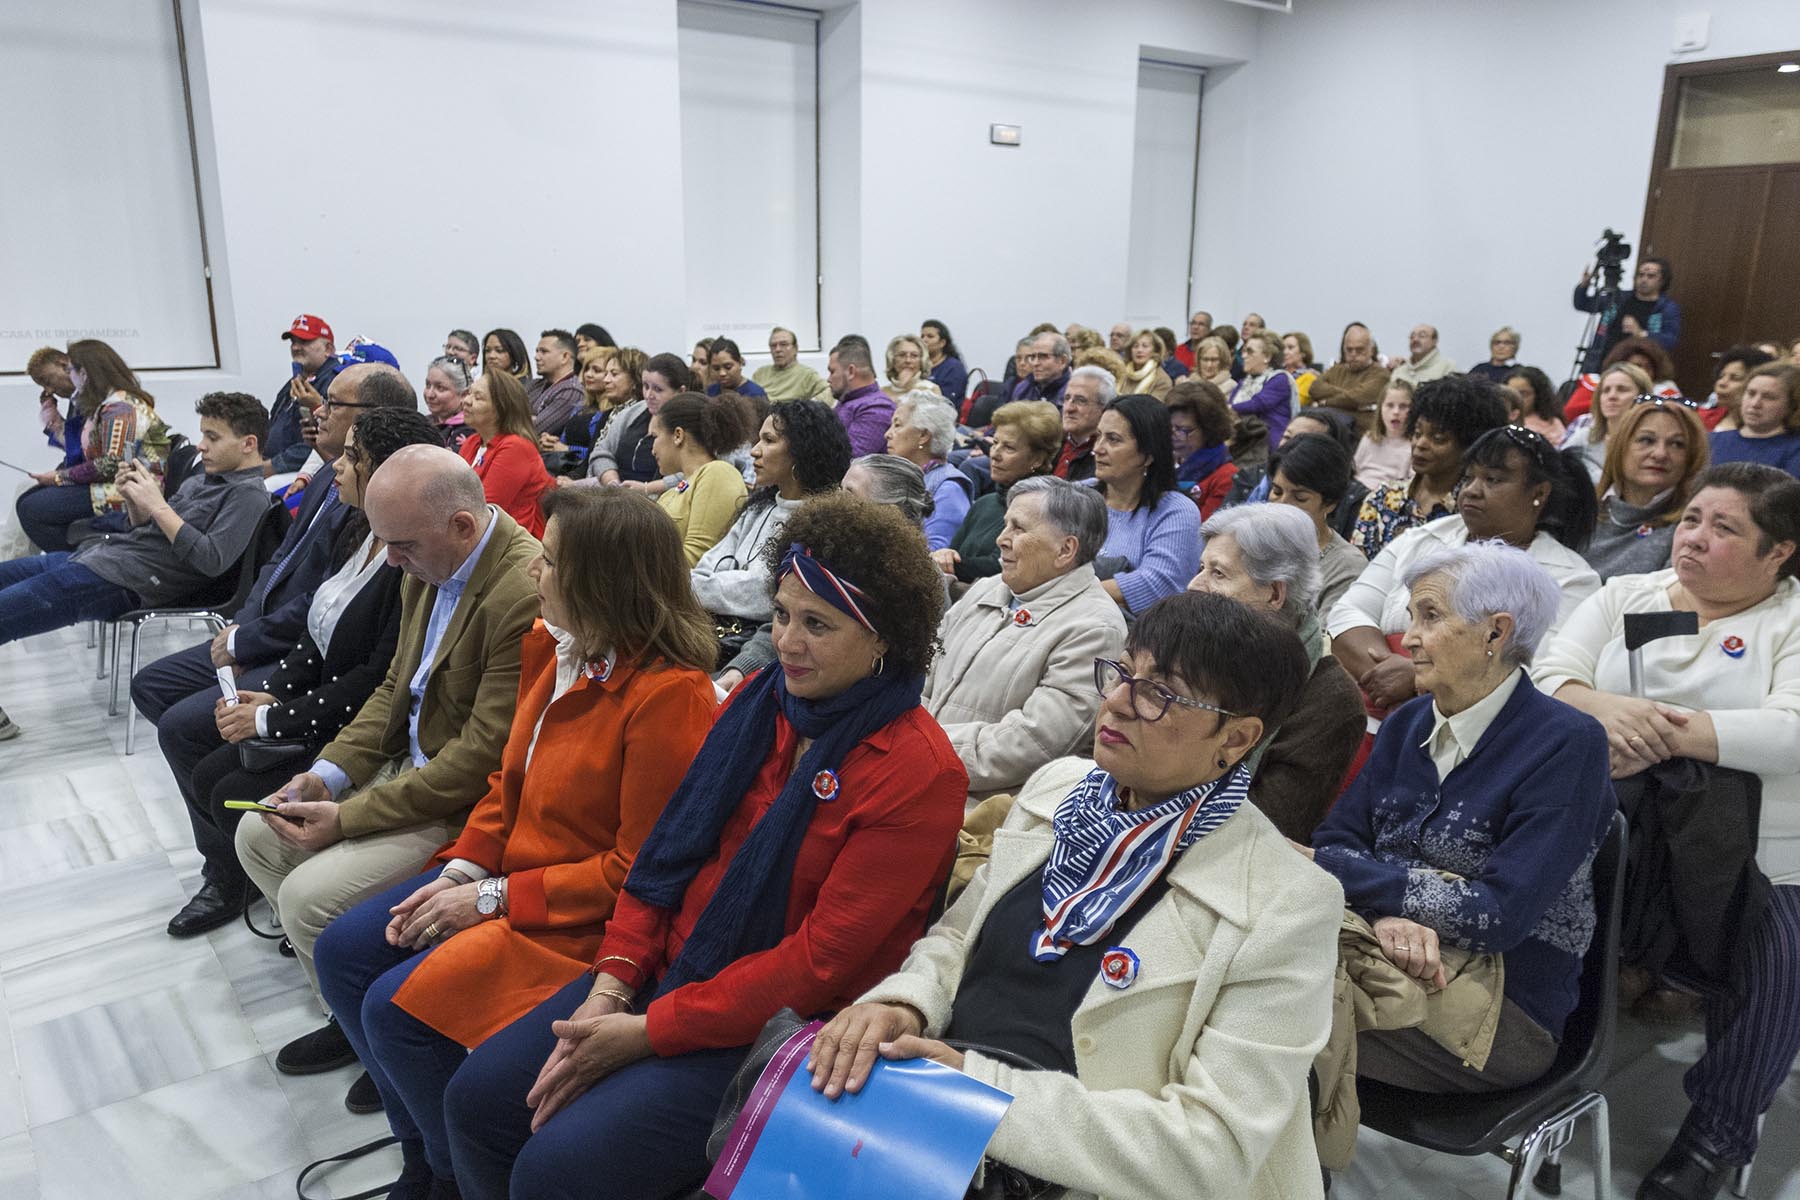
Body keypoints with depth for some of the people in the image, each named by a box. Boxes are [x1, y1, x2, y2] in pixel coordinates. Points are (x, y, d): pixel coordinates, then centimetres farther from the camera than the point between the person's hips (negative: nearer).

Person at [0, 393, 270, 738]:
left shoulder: (249, 495, -11)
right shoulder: (205, 477, 16)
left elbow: (213, 560, -23)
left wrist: (157, 506, -18)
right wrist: (134, 501, 1)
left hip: (120, 581, -10)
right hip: (93, 553, 10)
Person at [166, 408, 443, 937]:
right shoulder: (357, 531, 3)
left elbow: (378, 681, -25)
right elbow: (316, 635, 10)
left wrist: (273, 719, -18)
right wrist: (268, 693, -4)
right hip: (312, 688, 10)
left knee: (233, 793, -14)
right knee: (179, 733, 10)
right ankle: (226, 879, 23)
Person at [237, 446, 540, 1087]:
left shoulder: (527, 595, -29)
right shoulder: (429, 567, 1)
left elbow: (483, 754, -26)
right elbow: (396, 685, 14)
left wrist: (349, 818, -20)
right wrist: (331, 772, 0)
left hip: (471, 801, -10)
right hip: (412, 764, 10)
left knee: (309, 895, -16)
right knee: (259, 836, 10)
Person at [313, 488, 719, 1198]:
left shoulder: (670, 694, -25)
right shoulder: (549, 648, 1)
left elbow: (640, 868, -21)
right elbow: (509, 781, 12)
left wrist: (494, 898, -17)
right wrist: (462, 870, -3)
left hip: (581, 921, -9)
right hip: (505, 874, 9)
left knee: (395, 1007, -17)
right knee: (343, 954, 5)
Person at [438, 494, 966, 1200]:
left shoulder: (918, 773, -18)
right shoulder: (757, 702, 4)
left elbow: (822, 958, -19)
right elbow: (671, 846, 6)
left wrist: (649, 1031, -17)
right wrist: (611, 987, -6)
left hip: (772, 1026, -6)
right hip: (665, 973, 7)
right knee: (477, 1098, -1)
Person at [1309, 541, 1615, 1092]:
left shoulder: (1567, 743, -12)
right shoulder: (1408, 724, 9)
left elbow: (1501, 914, -20)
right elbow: (1334, 838, 0)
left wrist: (1332, 868, -16)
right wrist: (1383, 914, -23)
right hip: (1392, 967, 6)